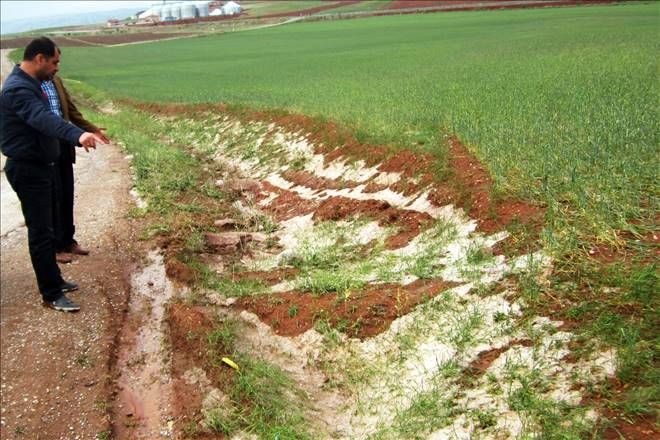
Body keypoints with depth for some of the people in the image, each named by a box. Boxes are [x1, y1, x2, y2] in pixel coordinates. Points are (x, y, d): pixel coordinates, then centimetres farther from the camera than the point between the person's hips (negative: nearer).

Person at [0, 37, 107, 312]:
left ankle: (54, 281, 30)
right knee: (40, 232, -5)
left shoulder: (29, 84, 11)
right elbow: (43, 119, -42)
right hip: (28, 170, -10)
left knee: (46, 227, 18)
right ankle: (51, 295, 2)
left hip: (40, 166, 10)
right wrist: (77, 135, -58)